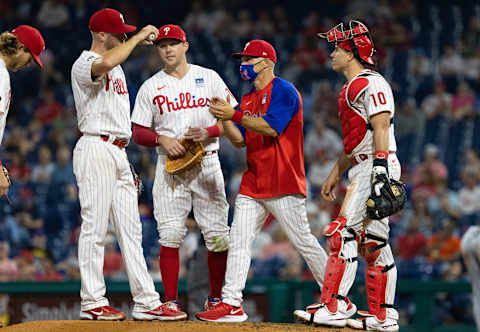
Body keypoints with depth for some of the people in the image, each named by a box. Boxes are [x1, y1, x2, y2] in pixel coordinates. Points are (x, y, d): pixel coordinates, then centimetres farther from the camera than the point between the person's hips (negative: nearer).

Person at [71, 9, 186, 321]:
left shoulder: (117, 67, 22)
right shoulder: (85, 64, -7)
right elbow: (106, 64, -34)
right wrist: (138, 38, -20)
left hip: (118, 153, 9)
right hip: (95, 149, -9)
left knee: (131, 230, 5)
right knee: (95, 227, -7)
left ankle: (146, 301, 4)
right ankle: (92, 302, -3)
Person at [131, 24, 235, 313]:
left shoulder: (209, 78, 8)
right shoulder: (150, 88, 8)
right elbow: (138, 132, 6)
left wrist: (208, 132, -13)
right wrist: (162, 139, -14)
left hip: (207, 162, 0)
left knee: (218, 235, -2)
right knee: (170, 235, -9)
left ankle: (216, 299, 10)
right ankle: (171, 301, -4)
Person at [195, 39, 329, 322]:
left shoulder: (284, 90, -7)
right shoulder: (248, 99, 19)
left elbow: (271, 128, -19)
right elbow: (239, 140, 15)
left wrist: (234, 115, -20)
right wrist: (224, 117, 0)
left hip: (283, 183, -8)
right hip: (252, 184, 8)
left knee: (304, 243, -4)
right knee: (239, 242, -2)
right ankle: (231, 304, -5)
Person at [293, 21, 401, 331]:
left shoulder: (371, 83, -10)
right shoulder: (351, 87, 22)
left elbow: (381, 128, -20)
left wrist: (380, 169, -28)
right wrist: (335, 173, 28)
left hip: (377, 166, -10)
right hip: (362, 171, 10)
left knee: (345, 232, -15)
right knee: (374, 243, 9)